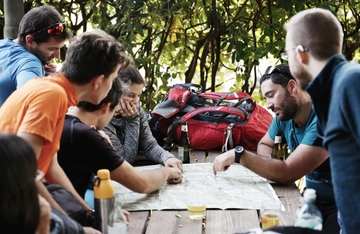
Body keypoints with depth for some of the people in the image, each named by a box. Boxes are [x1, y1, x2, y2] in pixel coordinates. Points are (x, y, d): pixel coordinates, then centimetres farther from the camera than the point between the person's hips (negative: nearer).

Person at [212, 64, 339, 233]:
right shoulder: (285, 115, 1)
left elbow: (287, 174, -29)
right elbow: (264, 144, 19)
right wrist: (270, 165, -4)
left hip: (342, 206, -7)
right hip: (312, 200, 7)